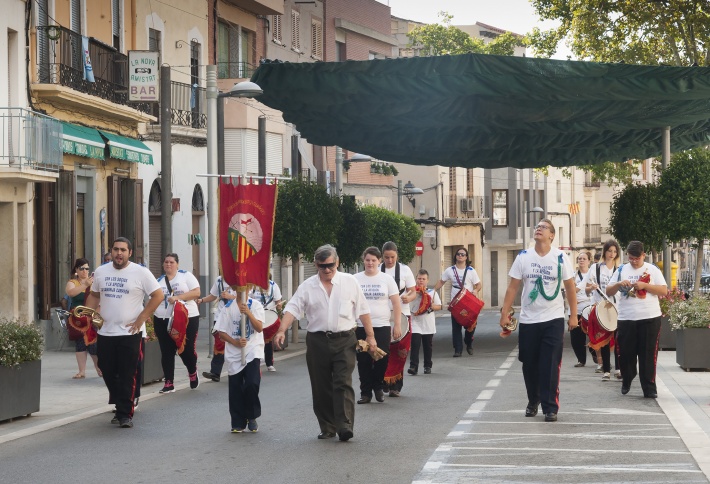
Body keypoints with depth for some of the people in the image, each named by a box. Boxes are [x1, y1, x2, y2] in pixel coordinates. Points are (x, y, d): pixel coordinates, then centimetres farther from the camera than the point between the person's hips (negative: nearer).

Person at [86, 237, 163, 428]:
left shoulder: (140, 272, -5)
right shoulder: (100, 272, 9)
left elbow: (158, 295, -5)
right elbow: (94, 295, 19)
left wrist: (141, 318, -10)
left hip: (129, 333, -5)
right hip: (105, 332, 5)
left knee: (126, 376, -4)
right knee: (108, 374, 10)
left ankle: (125, 414, 1)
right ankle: (122, 408, 24)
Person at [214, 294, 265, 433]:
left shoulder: (255, 305, 1)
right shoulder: (229, 308, 2)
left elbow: (259, 328, -10)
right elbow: (221, 332, 2)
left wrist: (248, 313, -22)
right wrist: (235, 342, -13)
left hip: (252, 351, -1)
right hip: (234, 354, 1)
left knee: (252, 384, -14)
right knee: (235, 388, 3)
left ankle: (251, 417, 6)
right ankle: (238, 423, 14)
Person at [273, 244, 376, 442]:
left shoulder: (349, 282, 5)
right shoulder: (307, 286, 6)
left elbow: (363, 309, 7)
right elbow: (292, 308, -1)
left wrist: (370, 336, 4)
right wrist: (281, 331, -16)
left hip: (344, 339, -2)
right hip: (318, 341, 2)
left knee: (343, 383, -12)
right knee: (321, 387, 5)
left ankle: (344, 425, -16)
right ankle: (327, 427, 15)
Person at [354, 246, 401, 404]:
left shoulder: (387, 279, 4)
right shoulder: (356, 279, 6)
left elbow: (396, 303, 3)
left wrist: (398, 325, -3)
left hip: (382, 326, -1)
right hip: (361, 327, 1)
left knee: (381, 360, -2)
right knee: (363, 361, 1)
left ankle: (378, 387, 19)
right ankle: (365, 392, 10)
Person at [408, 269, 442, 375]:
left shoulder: (432, 292, 5)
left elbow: (439, 306, 6)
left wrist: (432, 306, -14)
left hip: (428, 325, 2)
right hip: (415, 324, -2)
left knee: (428, 346, 9)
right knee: (415, 345, -12)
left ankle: (428, 366, 21)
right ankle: (413, 366, -15)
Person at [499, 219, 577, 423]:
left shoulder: (560, 258, -4)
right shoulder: (523, 257, -1)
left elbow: (570, 287, 1)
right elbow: (513, 287, 2)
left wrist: (574, 315, -2)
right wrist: (505, 313, -3)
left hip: (553, 320, -2)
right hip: (528, 320, 2)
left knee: (550, 366, -5)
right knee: (529, 364, 11)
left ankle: (550, 407, 1)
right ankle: (533, 401, 29)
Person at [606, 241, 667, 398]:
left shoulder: (652, 270, 4)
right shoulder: (621, 270, 9)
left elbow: (664, 291, -3)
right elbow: (608, 292, 9)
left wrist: (644, 285, -15)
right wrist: (619, 284, -11)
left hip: (650, 319, -2)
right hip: (626, 319, 2)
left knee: (648, 355, -2)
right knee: (626, 354, 8)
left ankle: (649, 388, 2)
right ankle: (626, 381, 30)